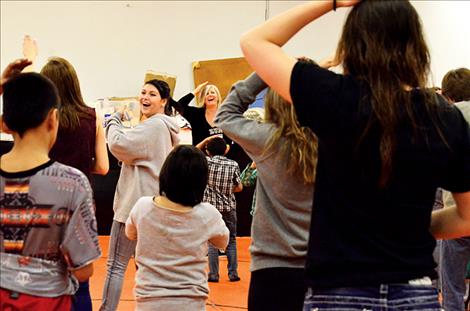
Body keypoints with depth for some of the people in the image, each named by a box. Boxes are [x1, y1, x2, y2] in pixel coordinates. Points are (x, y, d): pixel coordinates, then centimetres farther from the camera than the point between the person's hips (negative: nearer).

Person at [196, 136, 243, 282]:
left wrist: (206, 140, 9)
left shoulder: (207, 162, -6)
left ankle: (213, 274, 4)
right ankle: (233, 273, 9)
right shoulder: (233, 165, -5)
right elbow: (239, 187, 1)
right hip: (229, 208, 1)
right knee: (231, 241, 10)